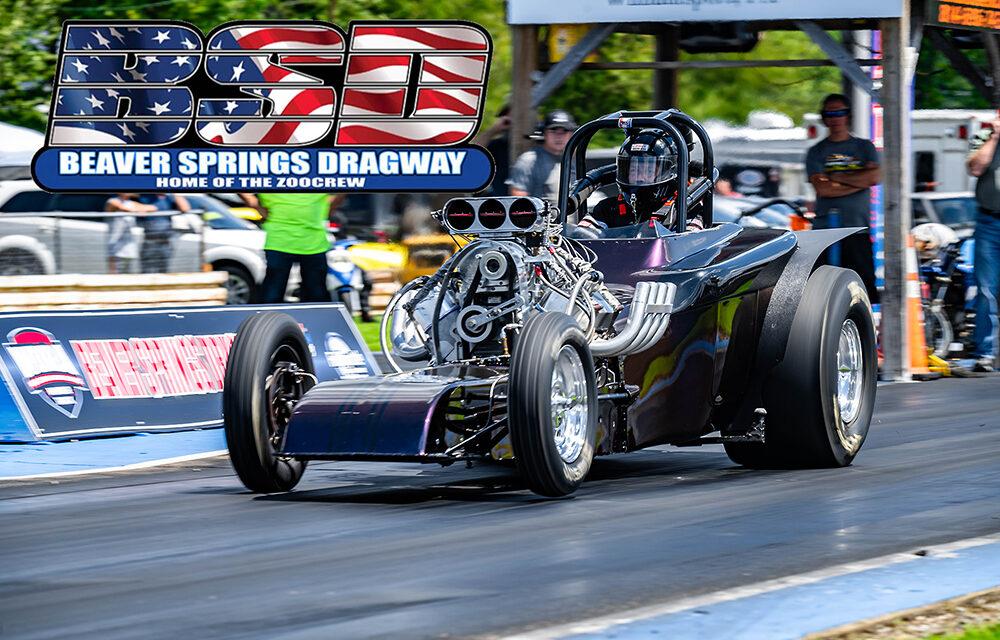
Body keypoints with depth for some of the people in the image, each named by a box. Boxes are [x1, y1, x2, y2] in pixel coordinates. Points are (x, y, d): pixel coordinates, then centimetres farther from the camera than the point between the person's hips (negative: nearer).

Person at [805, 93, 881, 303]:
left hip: (859, 229, 0)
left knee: (867, 283, -6)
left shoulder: (864, 147, 13)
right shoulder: (816, 152, 10)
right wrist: (857, 182, -6)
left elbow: (874, 177, -5)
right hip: (825, 229, 0)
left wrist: (836, 178, -5)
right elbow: (821, 188, -5)